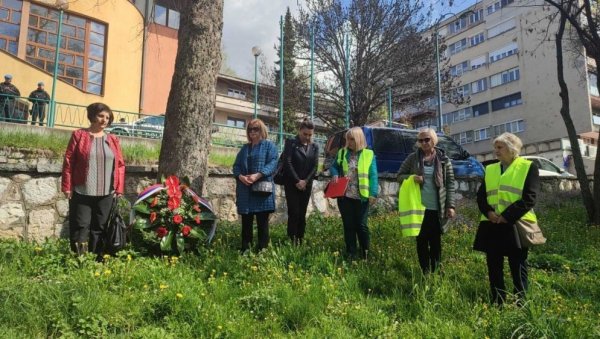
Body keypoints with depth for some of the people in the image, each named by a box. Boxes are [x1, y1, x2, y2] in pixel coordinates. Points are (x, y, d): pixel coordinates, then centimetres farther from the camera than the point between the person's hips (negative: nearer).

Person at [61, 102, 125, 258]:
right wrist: (67, 187, -5)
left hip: (106, 194, 3)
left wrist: (119, 189, 3)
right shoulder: (79, 135, 2)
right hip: (82, 192, -3)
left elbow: (120, 165, 9)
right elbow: (68, 162, 0)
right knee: (80, 227, 0)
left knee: (100, 228, 8)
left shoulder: (113, 140, 11)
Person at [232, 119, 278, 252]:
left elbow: (272, 163, -9)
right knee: (246, 221, 7)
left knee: (262, 222, 0)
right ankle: (245, 250, 15)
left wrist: (257, 175, -22)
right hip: (245, 190, 4)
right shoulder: (245, 147, 20)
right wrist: (240, 176, -10)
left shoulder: (269, 145, 5)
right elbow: (236, 165, 12)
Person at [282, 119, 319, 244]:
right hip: (292, 184, -3)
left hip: (306, 185, 4)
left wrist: (305, 181, -9)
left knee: (302, 214, 5)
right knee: (294, 213, -8)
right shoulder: (291, 143, -2)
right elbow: (288, 163, -10)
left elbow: (315, 166, 3)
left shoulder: (314, 147, 9)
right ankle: (291, 241, -2)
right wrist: (297, 181, -14)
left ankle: (300, 241, 11)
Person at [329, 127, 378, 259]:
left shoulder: (368, 154, -2)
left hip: (361, 197, -3)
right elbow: (334, 166, 17)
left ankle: (365, 253, 21)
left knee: (361, 225, 3)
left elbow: (373, 175, -3)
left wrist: (373, 193, -12)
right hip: (344, 196, 3)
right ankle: (351, 253, 21)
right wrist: (335, 174, -7)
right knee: (348, 226, 10)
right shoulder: (342, 152, 6)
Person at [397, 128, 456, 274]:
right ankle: (425, 272, 21)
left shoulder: (443, 160, 1)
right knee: (421, 241, 8)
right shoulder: (413, 157, 1)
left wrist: (450, 205, -5)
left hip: (437, 209, 0)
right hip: (418, 207, 1)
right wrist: (411, 177, -14)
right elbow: (399, 176, 7)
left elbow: (450, 184, 1)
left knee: (435, 242, 8)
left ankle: (435, 271, 23)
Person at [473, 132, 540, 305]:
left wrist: (506, 216, -16)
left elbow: (529, 198, -9)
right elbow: (481, 195, 9)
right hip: (491, 226, 5)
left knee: (517, 268, 4)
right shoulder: (490, 169, 16)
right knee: (494, 266, 9)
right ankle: (497, 303, 21)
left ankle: (520, 304, 16)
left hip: (516, 225, -5)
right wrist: (489, 213, -10)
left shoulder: (528, 167, 0)